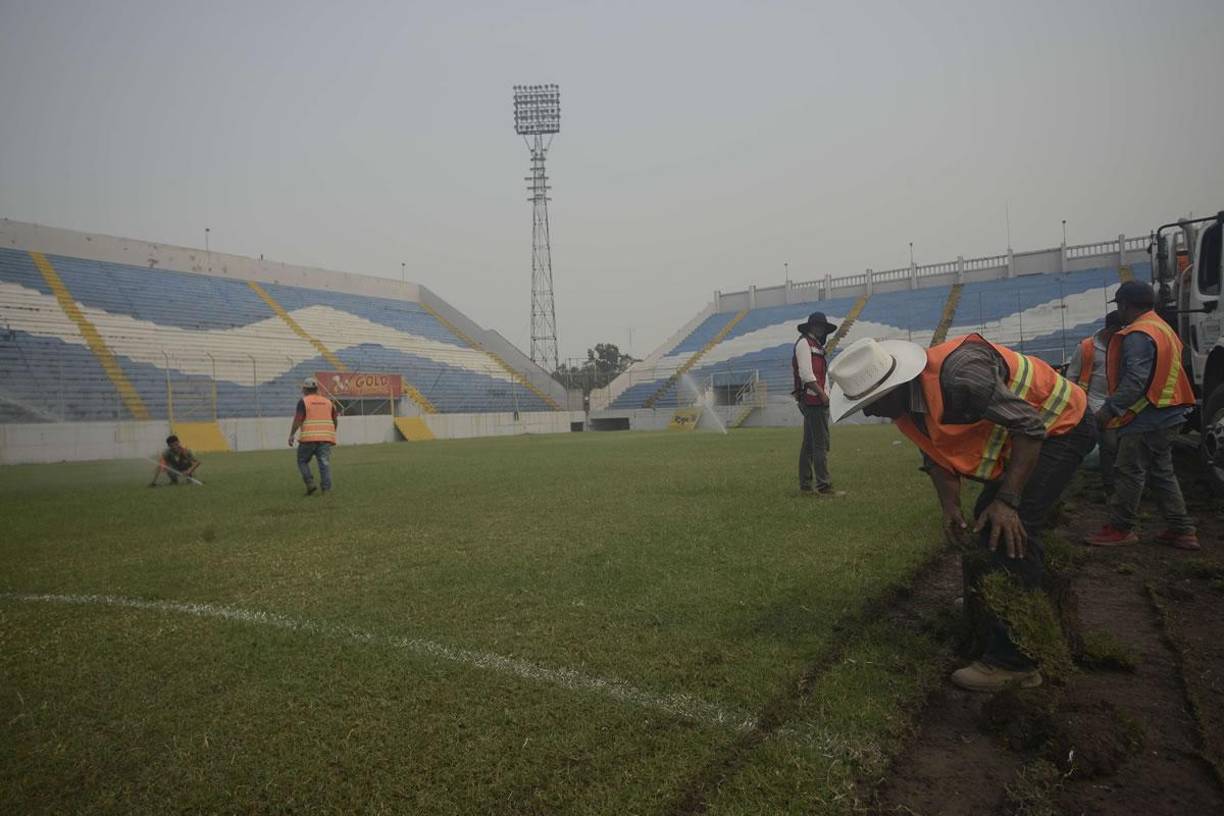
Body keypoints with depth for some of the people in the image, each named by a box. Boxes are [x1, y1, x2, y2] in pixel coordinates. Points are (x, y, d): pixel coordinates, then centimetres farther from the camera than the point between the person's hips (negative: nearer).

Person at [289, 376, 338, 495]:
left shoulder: (303, 401, 1)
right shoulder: (328, 402, 15)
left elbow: (298, 419, -9)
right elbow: (335, 422, 16)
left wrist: (291, 435, -5)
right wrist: (331, 434, 28)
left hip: (309, 437, -3)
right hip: (326, 437, 3)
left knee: (302, 461, 12)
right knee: (325, 463, 0)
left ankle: (310, 483, -3)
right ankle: (326, 489, -7)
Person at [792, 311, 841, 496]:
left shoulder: (816, 346, 24)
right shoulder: (804, 343, -6)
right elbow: (806, 374, -16)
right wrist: (822, 394, -16)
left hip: (817, 400, 10)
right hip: (813, 399, -10)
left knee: (809, 444, 11)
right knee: (821, 443, -12)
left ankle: (806, 486, 15)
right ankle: (823, 485, -12)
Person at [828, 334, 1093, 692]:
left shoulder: (959, 375, -36)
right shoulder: (905, 405, -7)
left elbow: (1030, 426, -30)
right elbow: (937, 455, 4)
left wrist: (1007, 500, -31)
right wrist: (950, 507, -10)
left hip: (1061, 425, -9)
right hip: (1017, 439, 9)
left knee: (1012, 533, -17)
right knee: (986, 526, 14)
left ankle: (1012, 659, -9)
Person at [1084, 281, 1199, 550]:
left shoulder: (1138, 335, -17)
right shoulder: (1163, 328, 17)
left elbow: (1135, 381, -26)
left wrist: (1109, 409, -27)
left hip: (1146, 417, -10)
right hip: (1165, 415, 10)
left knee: (1129, 472, -2)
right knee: (1161, 472, 15)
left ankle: (1120, 528, 5)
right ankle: (1182, 530, 19)